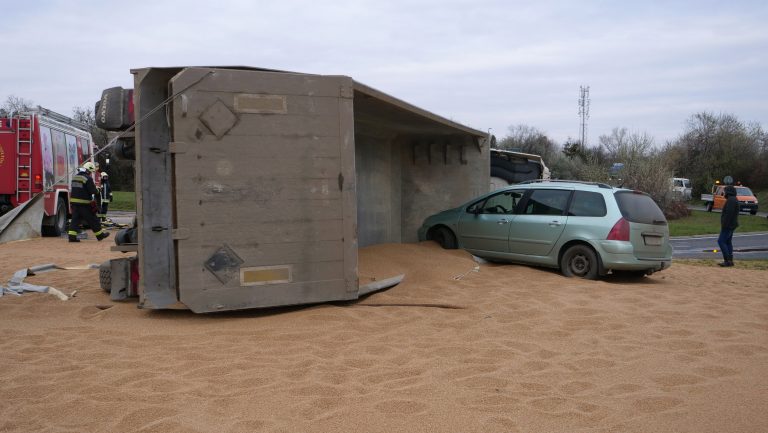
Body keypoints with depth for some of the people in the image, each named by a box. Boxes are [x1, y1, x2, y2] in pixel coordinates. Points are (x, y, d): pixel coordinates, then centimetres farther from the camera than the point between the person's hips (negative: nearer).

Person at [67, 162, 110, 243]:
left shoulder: (75, 177, 14)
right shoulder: (88, 178, -12)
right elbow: (93, 191, -14)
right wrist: (97, 193, 7)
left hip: (73, 200, 7)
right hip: (83, 203, -7)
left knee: (75, 219, 7)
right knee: (92, 219, 3)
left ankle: (72, 236, -1)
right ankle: (100, 234, 12)